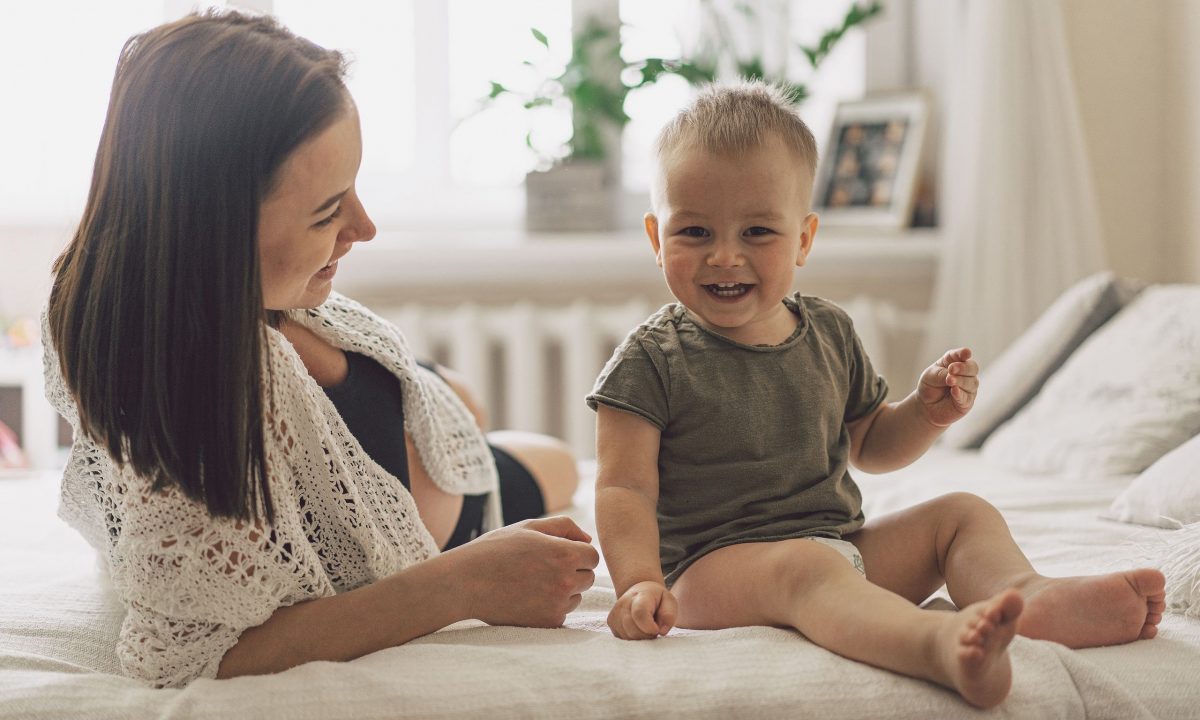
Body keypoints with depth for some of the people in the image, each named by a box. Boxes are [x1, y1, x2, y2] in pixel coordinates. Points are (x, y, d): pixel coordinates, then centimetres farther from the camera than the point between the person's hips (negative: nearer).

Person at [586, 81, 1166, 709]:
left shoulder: (828, 333, 12)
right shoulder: (653, 358, -5)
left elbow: (868, 444, 25)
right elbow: (624, 487, -10)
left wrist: (927, 411, 4)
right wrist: (639, 582, -26)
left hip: (844, 544, 7)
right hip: (715, 562, -7)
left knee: (963, 513, -3)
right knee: (805, 566, -36)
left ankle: (1028, 594, -36)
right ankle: (942, 644, -66)